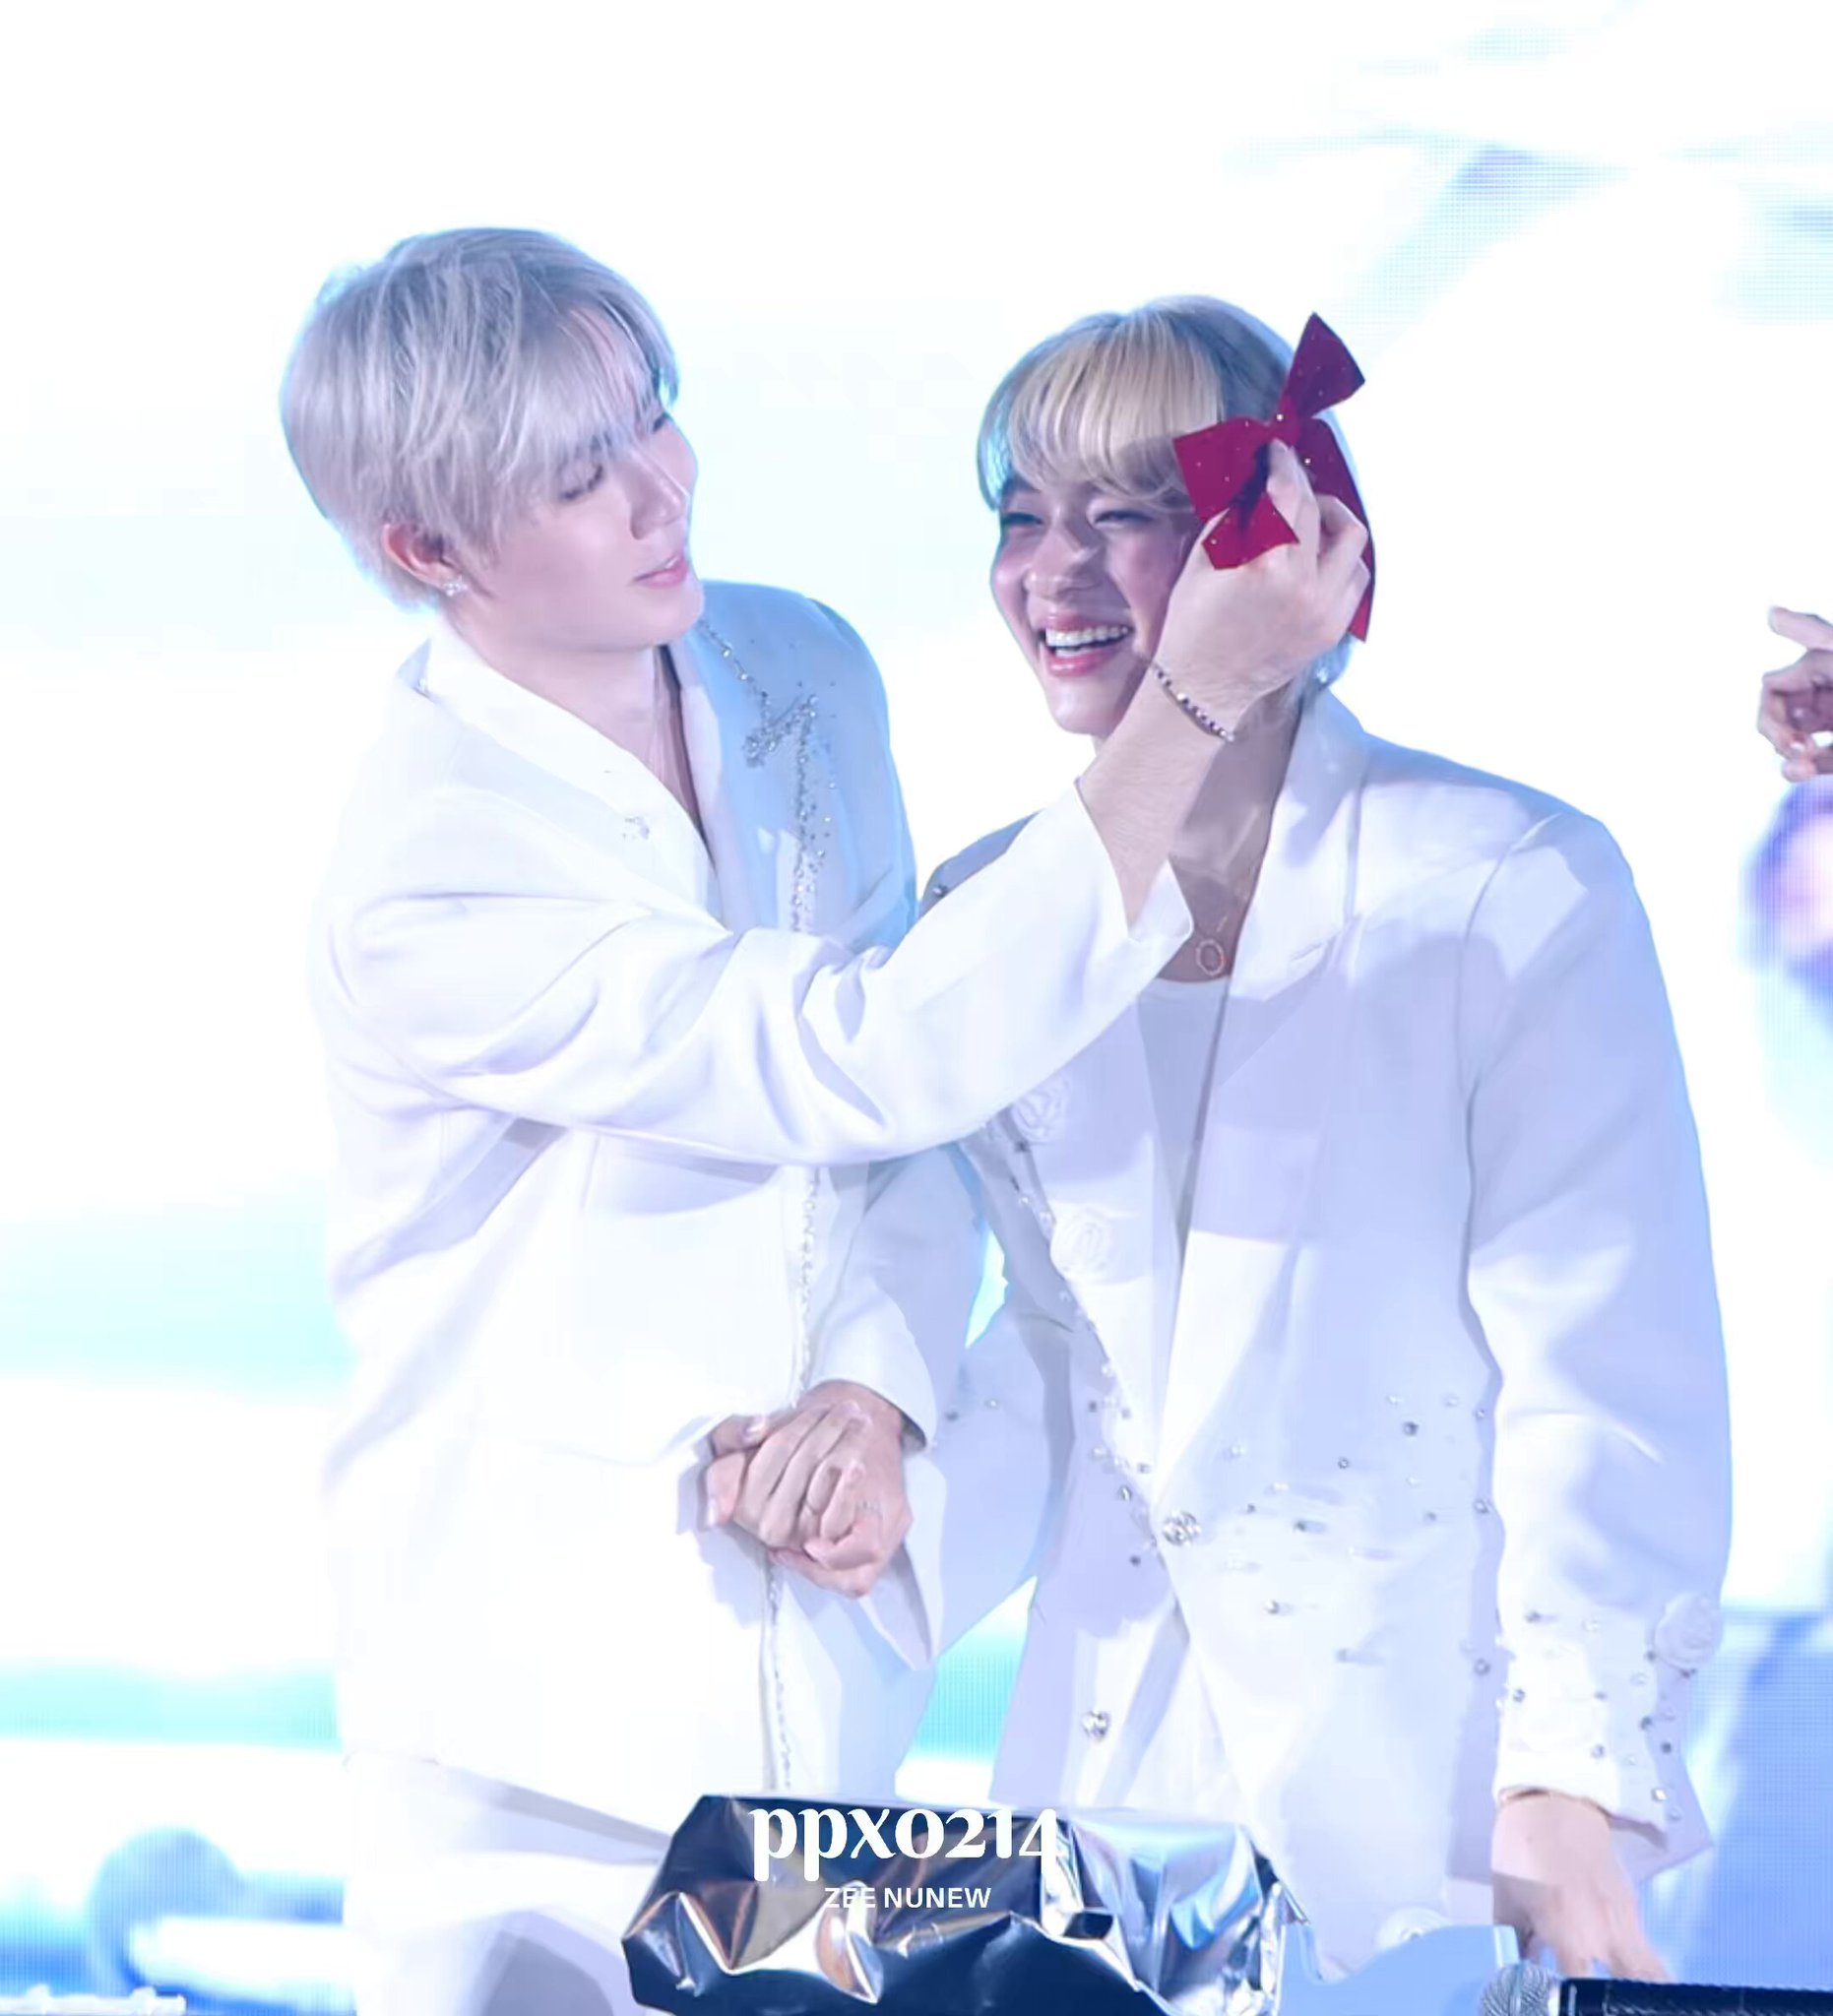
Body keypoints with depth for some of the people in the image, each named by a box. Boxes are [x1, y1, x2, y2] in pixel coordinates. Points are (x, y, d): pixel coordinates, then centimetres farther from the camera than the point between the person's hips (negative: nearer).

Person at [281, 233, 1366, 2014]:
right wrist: (1199, 692, -33)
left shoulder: (802, 670, -1)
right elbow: (880, 1057, -29)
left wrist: (880, 1388, -11)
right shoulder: (426, 890, -24)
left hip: (815, 1627, 6)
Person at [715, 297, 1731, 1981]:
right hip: (1114, 1746, 5)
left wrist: (1574, 1786, -21)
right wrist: (898, 1501, -5)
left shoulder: (1512, 892, -12)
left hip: (1428, 1760, -4)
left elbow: (1609, 1374, -14)